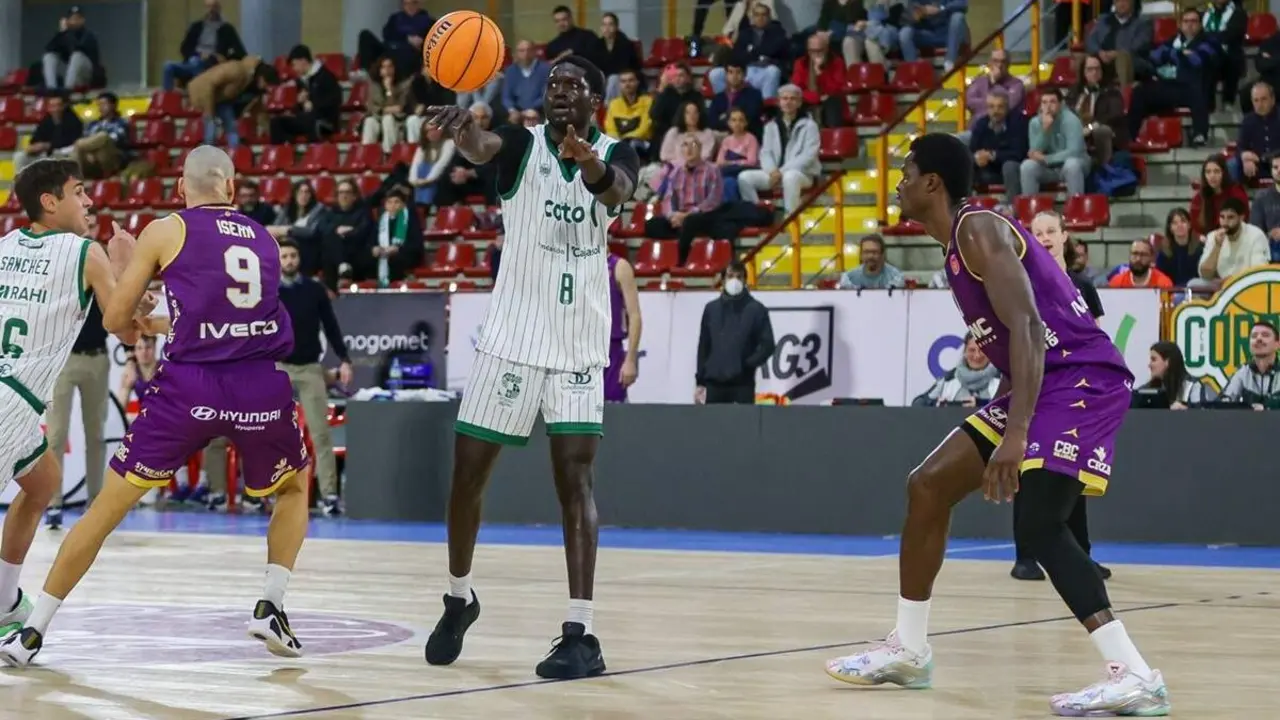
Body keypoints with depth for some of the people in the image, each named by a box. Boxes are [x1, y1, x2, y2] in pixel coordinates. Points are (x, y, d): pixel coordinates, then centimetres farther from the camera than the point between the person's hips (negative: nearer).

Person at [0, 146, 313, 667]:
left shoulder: (166, 231, 8)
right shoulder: (264, 239, 20)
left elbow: (114, 320, 8)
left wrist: (142, 329, 30)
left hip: (190, 385, -2)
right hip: (262, 387, 2)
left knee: (109, 504, 9)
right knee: (295, 487, 31)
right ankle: (271, 608, 17)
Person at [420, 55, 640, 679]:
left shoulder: (615, 153, -2)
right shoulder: (522, 142, -3)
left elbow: (617, 190, -26)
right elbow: (482, 148, -28)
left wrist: (591, 163, -51)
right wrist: (461, 129, -54)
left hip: (580, 345, -1)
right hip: (511, 339, 1)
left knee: (575, 476, -11)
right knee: (468, 474, 6)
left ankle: (580, 634, -14)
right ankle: (459, 600, 29)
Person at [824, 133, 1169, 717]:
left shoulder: (979, 230, -14)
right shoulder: (962, 242, 17)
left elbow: (1028, 329, -25)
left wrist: (1015, 435, -32)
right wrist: (1009, 423, 28)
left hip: (1083, 380, -11)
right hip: (1042, 384, 11)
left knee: (1039, 523, -24)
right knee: (928, 486, 11)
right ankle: (908, 651, 21)